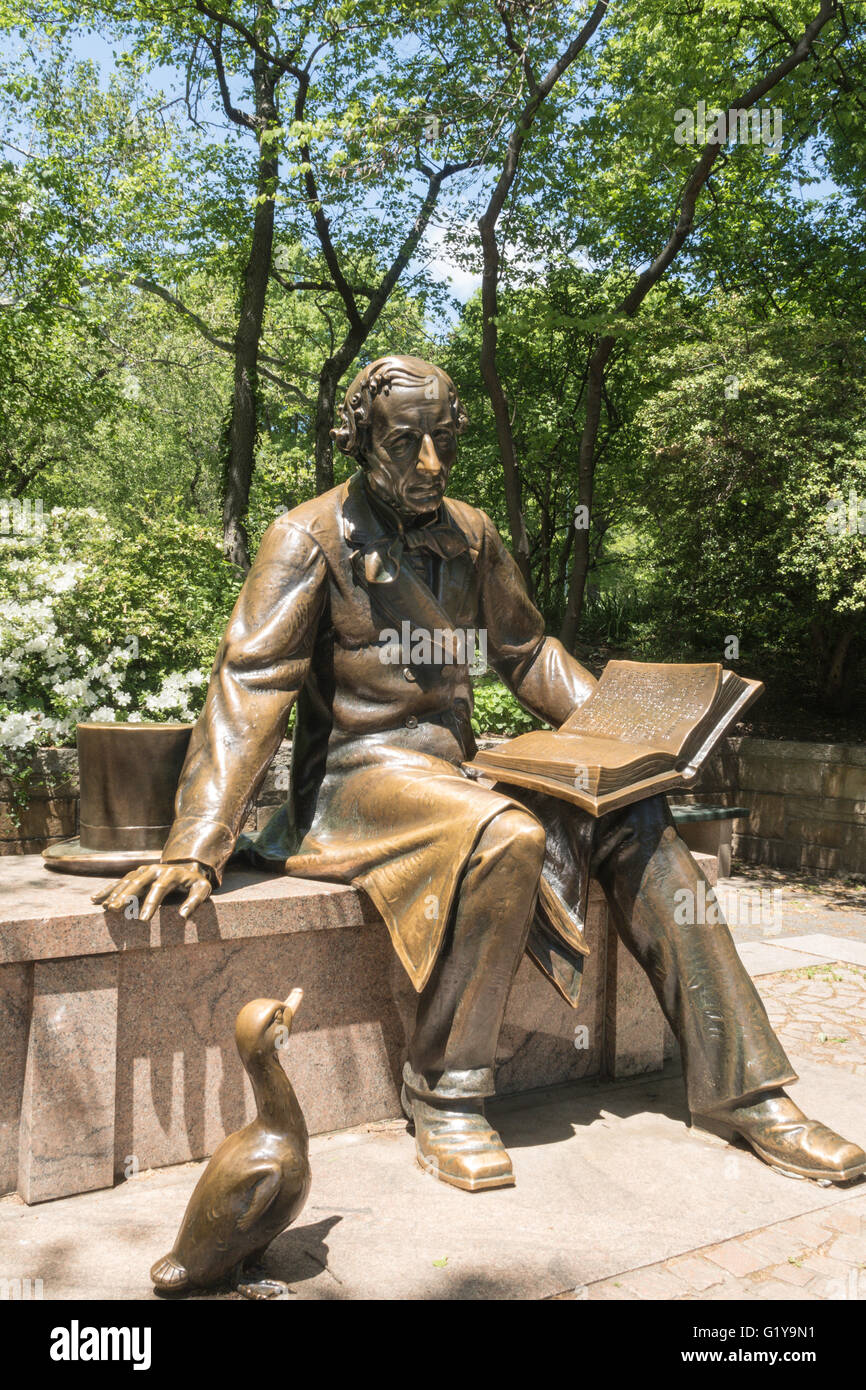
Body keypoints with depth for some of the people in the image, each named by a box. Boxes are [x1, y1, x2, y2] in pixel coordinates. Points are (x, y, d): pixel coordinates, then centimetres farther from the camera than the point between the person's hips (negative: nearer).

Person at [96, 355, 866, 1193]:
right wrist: (194, 849, -22)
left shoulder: (470, 534, 11)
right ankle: (444, 1097, -16)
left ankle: (739, 1087, -9)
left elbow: (528, 654, 19)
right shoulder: (312, 539, -6)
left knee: (633, 818, -15)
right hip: (360, 773, -6)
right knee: (507, 838, -35)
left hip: (456, 766, 6)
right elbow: (249, 687, -13)